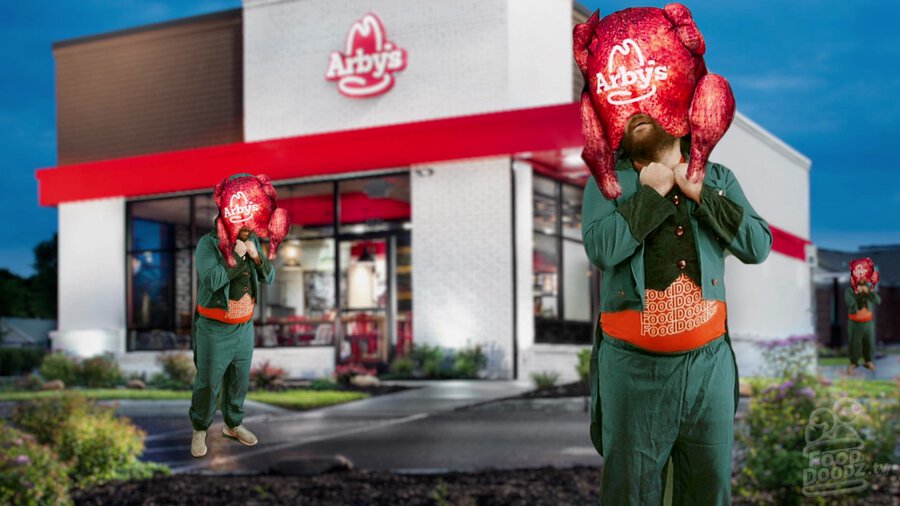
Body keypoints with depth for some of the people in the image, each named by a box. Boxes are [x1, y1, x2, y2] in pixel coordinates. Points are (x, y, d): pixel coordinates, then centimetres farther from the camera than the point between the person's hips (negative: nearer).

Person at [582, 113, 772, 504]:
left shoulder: (716, 178, 9)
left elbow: (758, 246, -2)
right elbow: (601, 250, -16)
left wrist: (700, 194, -7)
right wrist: (651, 194, -12)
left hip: (708, 359, 3)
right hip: (634, 362, -2)